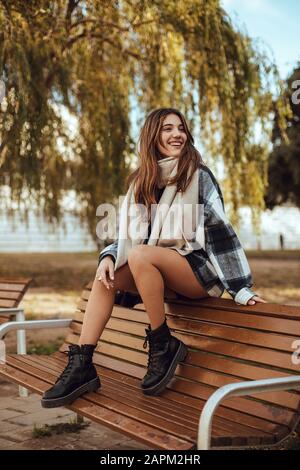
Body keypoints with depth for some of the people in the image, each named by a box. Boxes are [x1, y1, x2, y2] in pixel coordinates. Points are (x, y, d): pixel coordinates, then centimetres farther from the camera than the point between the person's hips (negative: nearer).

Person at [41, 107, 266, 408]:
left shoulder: (199, 176, -5)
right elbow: (129, 235, 9)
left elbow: (220, 229, -12)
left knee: (140, 255, -30)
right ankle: (81, 365, -17)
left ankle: (164, 345, -17)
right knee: (105, 274, -15)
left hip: (199, 268, -5)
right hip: (158, 270, 6)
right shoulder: (141, 182, 10)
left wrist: (240, 287, -17)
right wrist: (108, 257, -13)